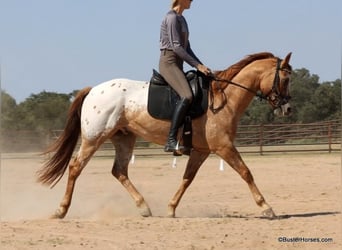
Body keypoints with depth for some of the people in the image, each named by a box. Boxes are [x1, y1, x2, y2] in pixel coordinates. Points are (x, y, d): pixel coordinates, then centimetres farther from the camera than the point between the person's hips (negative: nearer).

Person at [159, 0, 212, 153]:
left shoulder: (181, 19, 19)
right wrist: (197, 65, -17)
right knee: (186, 96, -29)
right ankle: (171, 141, -35)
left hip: (177, 65, 10)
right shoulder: (172, 17, -10)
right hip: (169, 62, -10)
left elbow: (186, 48, 21)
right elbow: (176, 47, -17)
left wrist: (202, 66, 13)